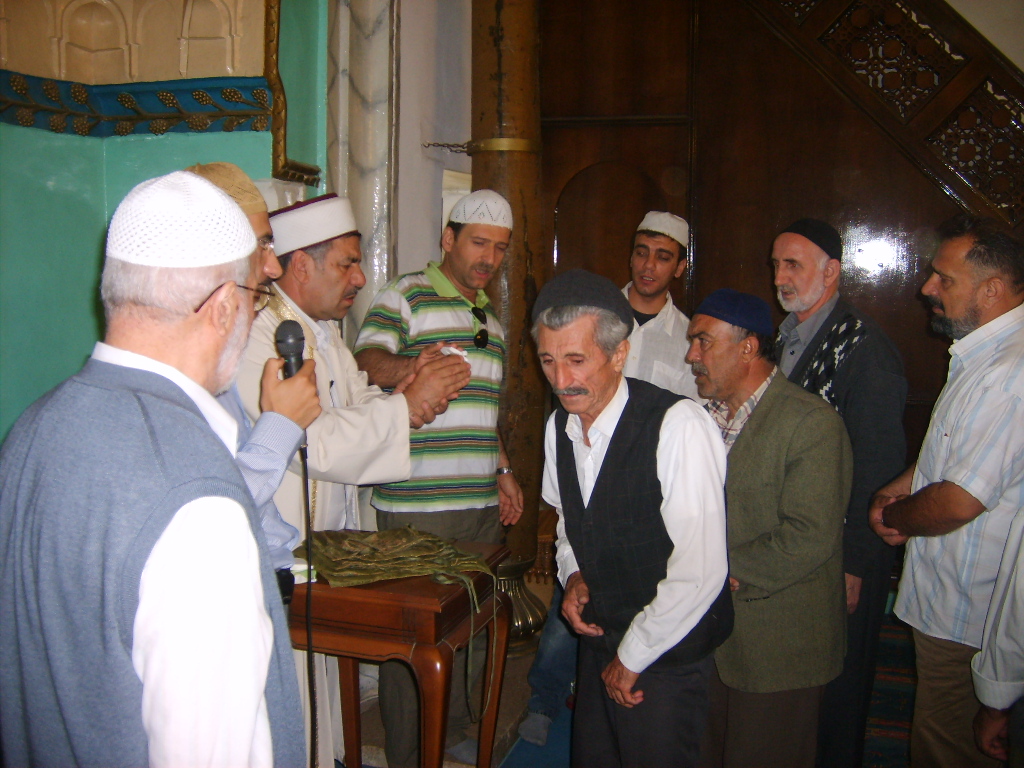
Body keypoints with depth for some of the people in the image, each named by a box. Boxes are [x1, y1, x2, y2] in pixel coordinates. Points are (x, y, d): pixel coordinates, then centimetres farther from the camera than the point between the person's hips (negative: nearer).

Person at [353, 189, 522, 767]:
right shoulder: (406, 297, -3)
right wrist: (410, 366, -40)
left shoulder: (492, 318, 20)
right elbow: (367, 360, -20)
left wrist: (504, 470, 20)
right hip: (417, 504, -7)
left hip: (483, 502, 7)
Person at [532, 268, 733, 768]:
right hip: (599, 639, 6)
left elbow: (699, 573, -25)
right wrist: (574, 574, -3)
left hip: (667, 653, -6)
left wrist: (633, 657, -14)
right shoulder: (560, 426, -2)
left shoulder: (678, 427, -25)